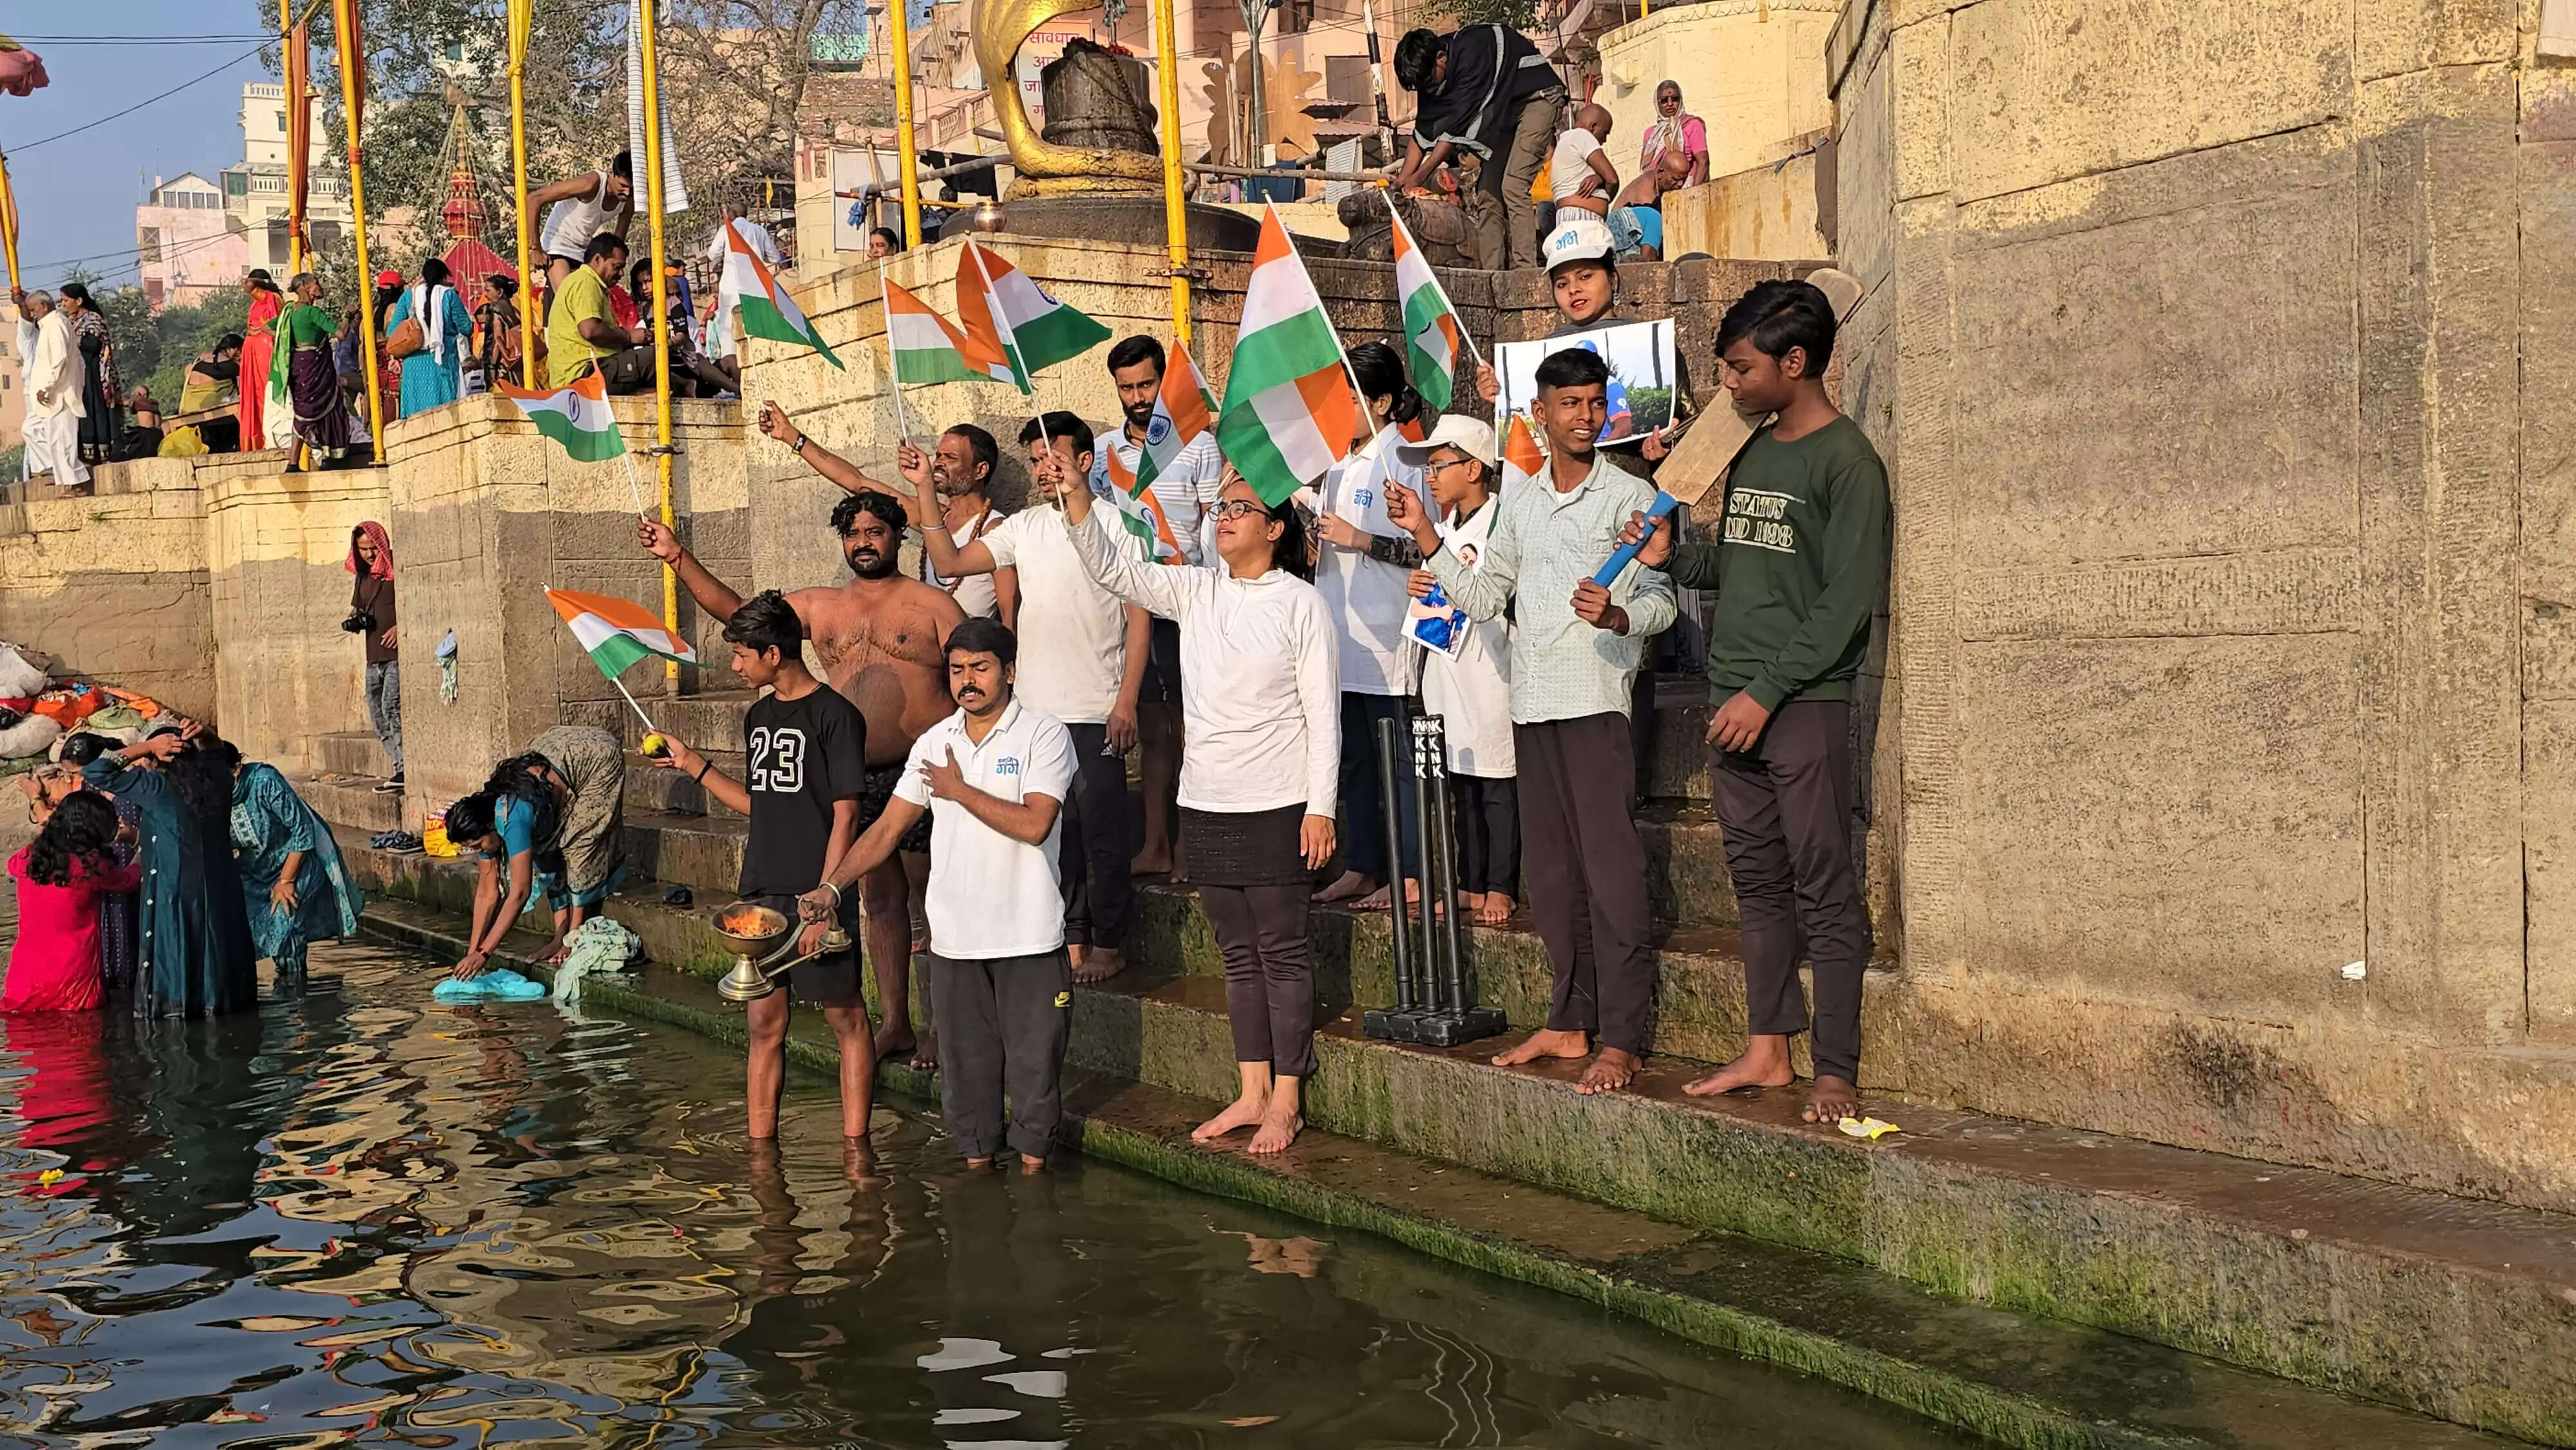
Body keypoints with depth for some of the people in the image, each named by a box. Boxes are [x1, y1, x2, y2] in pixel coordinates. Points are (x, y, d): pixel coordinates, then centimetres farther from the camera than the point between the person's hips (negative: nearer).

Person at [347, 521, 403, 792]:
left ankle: (405, 769, -18)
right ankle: (401, 770, 11)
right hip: (374, 655, 8)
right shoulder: (361, 576, 17)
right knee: (377, 714, 7)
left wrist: (401, 626, -19)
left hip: (398, 651, -8)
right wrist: (354, 621, 7)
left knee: (391, 706, -18)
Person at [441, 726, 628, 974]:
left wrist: (483, 953, -35)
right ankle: (561, 936, 4)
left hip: (598, 756, -7)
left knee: (579, 852, -12)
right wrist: (472, 952, -8)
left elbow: (519, 893, -36)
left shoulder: (513, 818, -35)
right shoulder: (486, 822, -12)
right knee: (547, 853, 0)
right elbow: (487, 892, -5)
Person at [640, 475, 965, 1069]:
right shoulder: (821, 606, 14)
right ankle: (895, 1024, 18)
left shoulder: (932, 604, 1)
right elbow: (735, 611, 14)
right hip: (855, 777, 5)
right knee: (879, 899, 10)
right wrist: (678, 558, 6)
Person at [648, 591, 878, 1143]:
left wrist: (824, 901, -17)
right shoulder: (759, 716, 14)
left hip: (817, 896, -7)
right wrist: (692, 764, 21)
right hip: (763, 895, 7)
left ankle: (855, 1146, 7)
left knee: (847, 1019, 1)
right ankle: (760, 1149, 15)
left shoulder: (835, 715, -9)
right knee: (764, 1025, 9)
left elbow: (845, 815, -12)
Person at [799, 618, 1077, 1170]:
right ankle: (977, 1157, 26)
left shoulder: (1043, 735, -7)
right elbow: (888, 827, 8)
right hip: (954, 935, 4)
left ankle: (1033, 1157, 19)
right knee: (964, 1060, 11)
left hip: (1028, 934, -4)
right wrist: (832, 885, -3)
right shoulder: (934, 743, 8)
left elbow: (1034, 824, -20)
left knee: (1034, 1056, 3)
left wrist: (959, 790, -11)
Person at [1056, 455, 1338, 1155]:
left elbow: (1323, 712, -7)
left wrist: (1320, 807, -12)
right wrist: (1076, 497, -14)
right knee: (1239, 954, 12)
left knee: (1282, 952, 1)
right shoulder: (1194, 591, 8)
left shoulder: (1300, 602, -5)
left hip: (1275, 806, -5)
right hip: (1206, 802, 5)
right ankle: (1253, 1092, 20)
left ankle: (1287, 1100, 9)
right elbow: (1111, 567, 1)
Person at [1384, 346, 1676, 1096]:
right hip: (1533, 703, 6)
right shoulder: (1520, 505, 16)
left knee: (1611, 869, -9)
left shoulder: (1630, 496, -1)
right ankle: (1570, 1023, 20)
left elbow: (1661, 600, -6)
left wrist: (1616, 617, -27)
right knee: (1549, 869, 10)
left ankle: (1621, 1039, -6)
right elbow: (1484, 597, 17)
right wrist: (1427, 537, 9)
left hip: (1598, 701, -6)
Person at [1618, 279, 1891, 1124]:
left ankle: (1836, 1071, 0)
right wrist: (1673, 558, 4)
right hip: (1734, 701, 8)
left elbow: (1847, 601, -14)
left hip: (1806, 704, -8)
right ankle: (1767, 1050, 19)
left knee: (1824, 888, -4)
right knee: (1758, 881, 12)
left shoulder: (1846, 462, -9)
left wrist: (1767, 690, -16)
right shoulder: (1753, 454, 16)